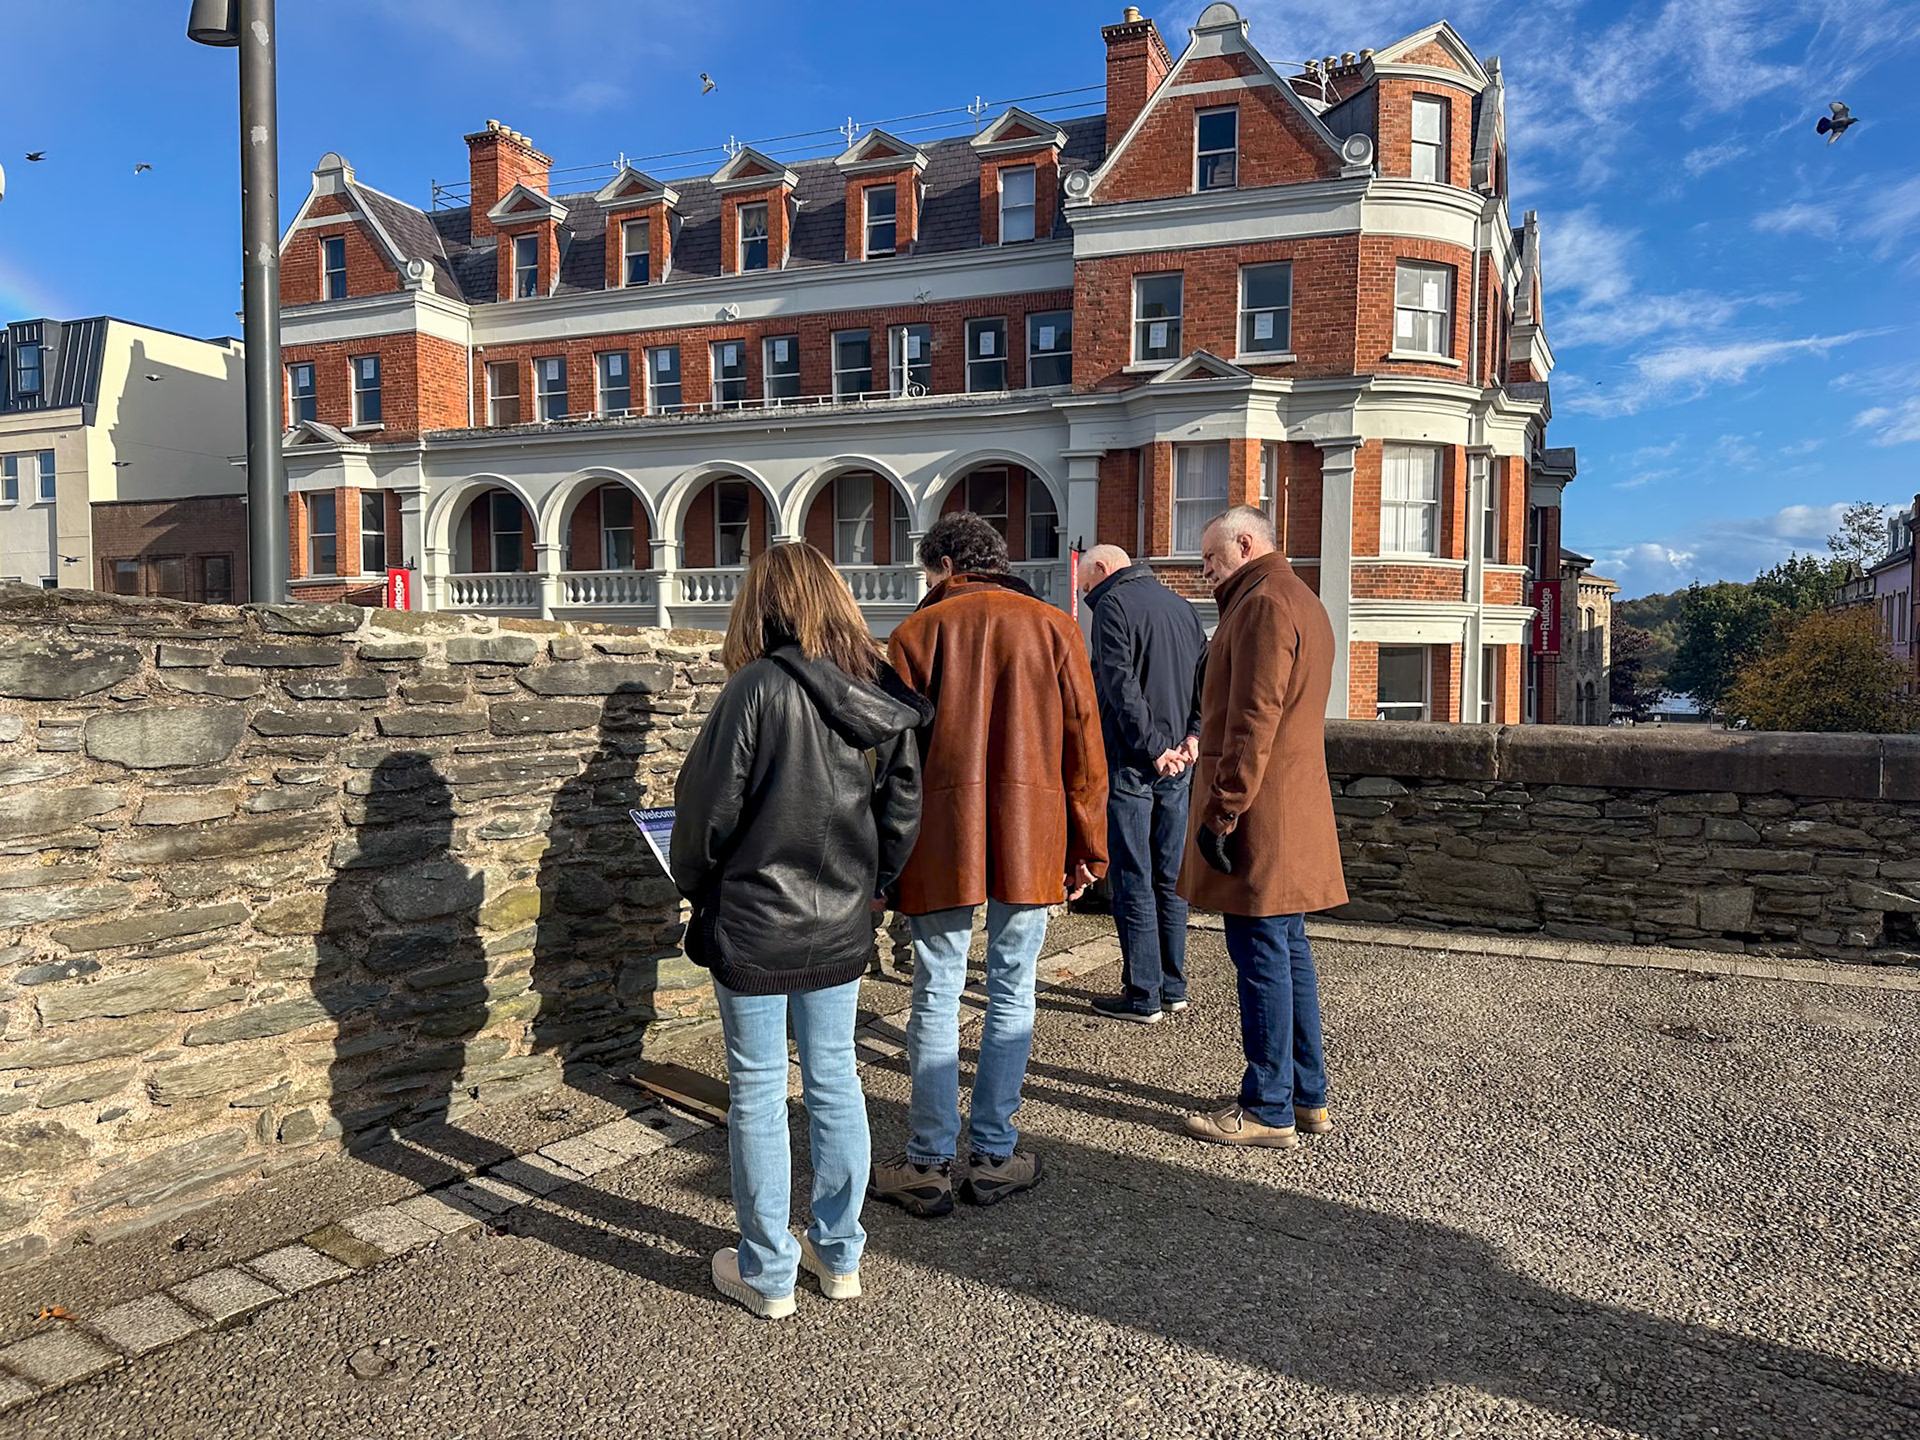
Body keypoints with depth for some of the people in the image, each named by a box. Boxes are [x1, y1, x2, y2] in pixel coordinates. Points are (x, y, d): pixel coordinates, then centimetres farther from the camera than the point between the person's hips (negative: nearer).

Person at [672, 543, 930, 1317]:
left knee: (758, 1093, 8)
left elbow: (708, 804, -13)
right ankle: (839, 1253, 29)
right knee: (835, 1082, 16)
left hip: (753, 926, -5)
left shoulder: (759, 688, -18)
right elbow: (902, 813, 4)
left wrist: (695, 886, 4)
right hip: (841, 928, 5)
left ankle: (767, 1272, 21)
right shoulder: (883, 699, -1)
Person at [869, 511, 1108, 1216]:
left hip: (942, 837, -1)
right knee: (1012, 993, 9)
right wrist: (1087, 847, 10)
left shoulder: (918, 632, 2)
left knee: (935, 996, 6)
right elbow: (1083, 743, 4)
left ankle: (929, 1163, 13)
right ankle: (994, 1157, 17)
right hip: (1030, 836, 2)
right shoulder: (1054, 627, 7)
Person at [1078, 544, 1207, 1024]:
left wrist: (1151, 747, -17)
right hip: (1177, 766, 7)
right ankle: (1173, 987, 21)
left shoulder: (1113, 603, -7)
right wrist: (1193, 734, 0)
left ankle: (1142, 996, 3)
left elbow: (1120, 683, -17)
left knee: (1132, 881, -2)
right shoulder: (1181, 605, 17)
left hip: (1131, 763, -7)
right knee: (1169, 877, 13)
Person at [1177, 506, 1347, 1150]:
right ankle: (1308, 1096, 22)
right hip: (1295, 810, 10)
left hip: (1260, 815, -10)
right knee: (1288, 949, 14)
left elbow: (1253, 721, -21)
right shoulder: (1304, 602, 21)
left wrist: (1221, 812, -20)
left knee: (1261, 954, -4)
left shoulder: (1265, 603, -13)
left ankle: (1268, 1110, 5)